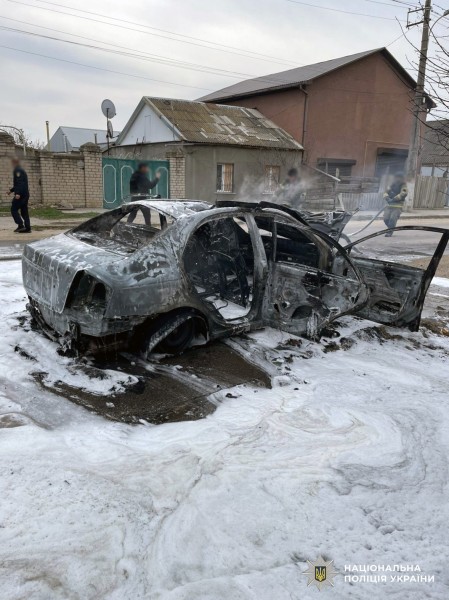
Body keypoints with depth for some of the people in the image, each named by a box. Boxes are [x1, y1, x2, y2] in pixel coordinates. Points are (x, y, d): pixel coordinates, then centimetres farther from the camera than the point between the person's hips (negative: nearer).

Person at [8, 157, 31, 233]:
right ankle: (27, 228, 5)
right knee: (24, 211, 9)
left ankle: (21, 225, -12)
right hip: (25, 194, 9)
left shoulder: (17, 170, -10)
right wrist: (11, 190, 37)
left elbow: (20, 183, -23)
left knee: (14, 210, -4)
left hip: (20, 195, -9)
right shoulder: (22, 170, 20)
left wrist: (18, 193, -30)